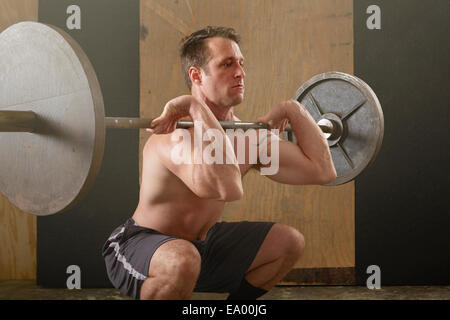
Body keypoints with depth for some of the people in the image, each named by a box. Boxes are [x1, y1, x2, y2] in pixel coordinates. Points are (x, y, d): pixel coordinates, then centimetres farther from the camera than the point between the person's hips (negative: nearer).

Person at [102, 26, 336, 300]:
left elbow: (323, 170, -2)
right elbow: (228, 188, -50)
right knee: (182, 260, -42)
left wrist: (294, 109, -2)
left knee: (290, 242, 9)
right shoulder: (174, 137, -30)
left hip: (199, 244, 8)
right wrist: (198, 108, -45)